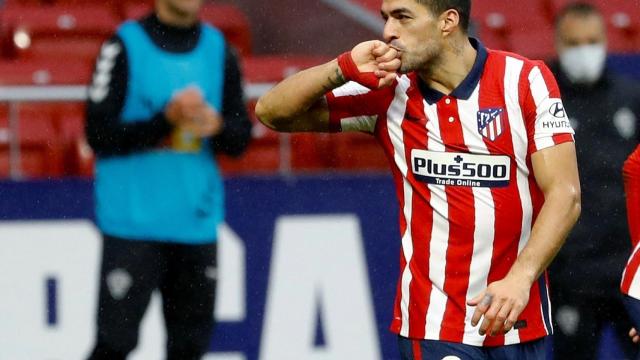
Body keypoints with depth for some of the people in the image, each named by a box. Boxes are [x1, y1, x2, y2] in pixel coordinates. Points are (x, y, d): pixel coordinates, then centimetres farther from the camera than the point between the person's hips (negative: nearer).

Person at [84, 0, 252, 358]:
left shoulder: (219, 49, 9)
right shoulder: (126, 46, -4)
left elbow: (241, 138, 9)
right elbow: (100, 134, -9)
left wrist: (216, 126, -12)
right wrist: (166, 120, -19)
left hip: (197, 222, 4)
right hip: (134, 221, -4)